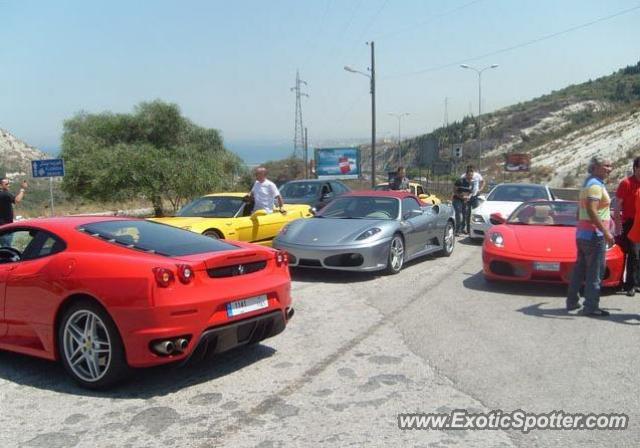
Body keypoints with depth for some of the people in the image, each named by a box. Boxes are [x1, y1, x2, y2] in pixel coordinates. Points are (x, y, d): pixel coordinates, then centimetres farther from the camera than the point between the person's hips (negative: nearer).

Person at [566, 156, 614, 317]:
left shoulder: (588, 183, 16)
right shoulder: (595, 185, -15)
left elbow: (580, 212, 21)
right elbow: (591, 211, -26)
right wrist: (606, 232, -28)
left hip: (582, 233, 10)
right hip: (594, 234, -10)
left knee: (580, 270, 14)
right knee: (595, 273, -6)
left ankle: (572, 302, 20)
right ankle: (591, 307, -3)